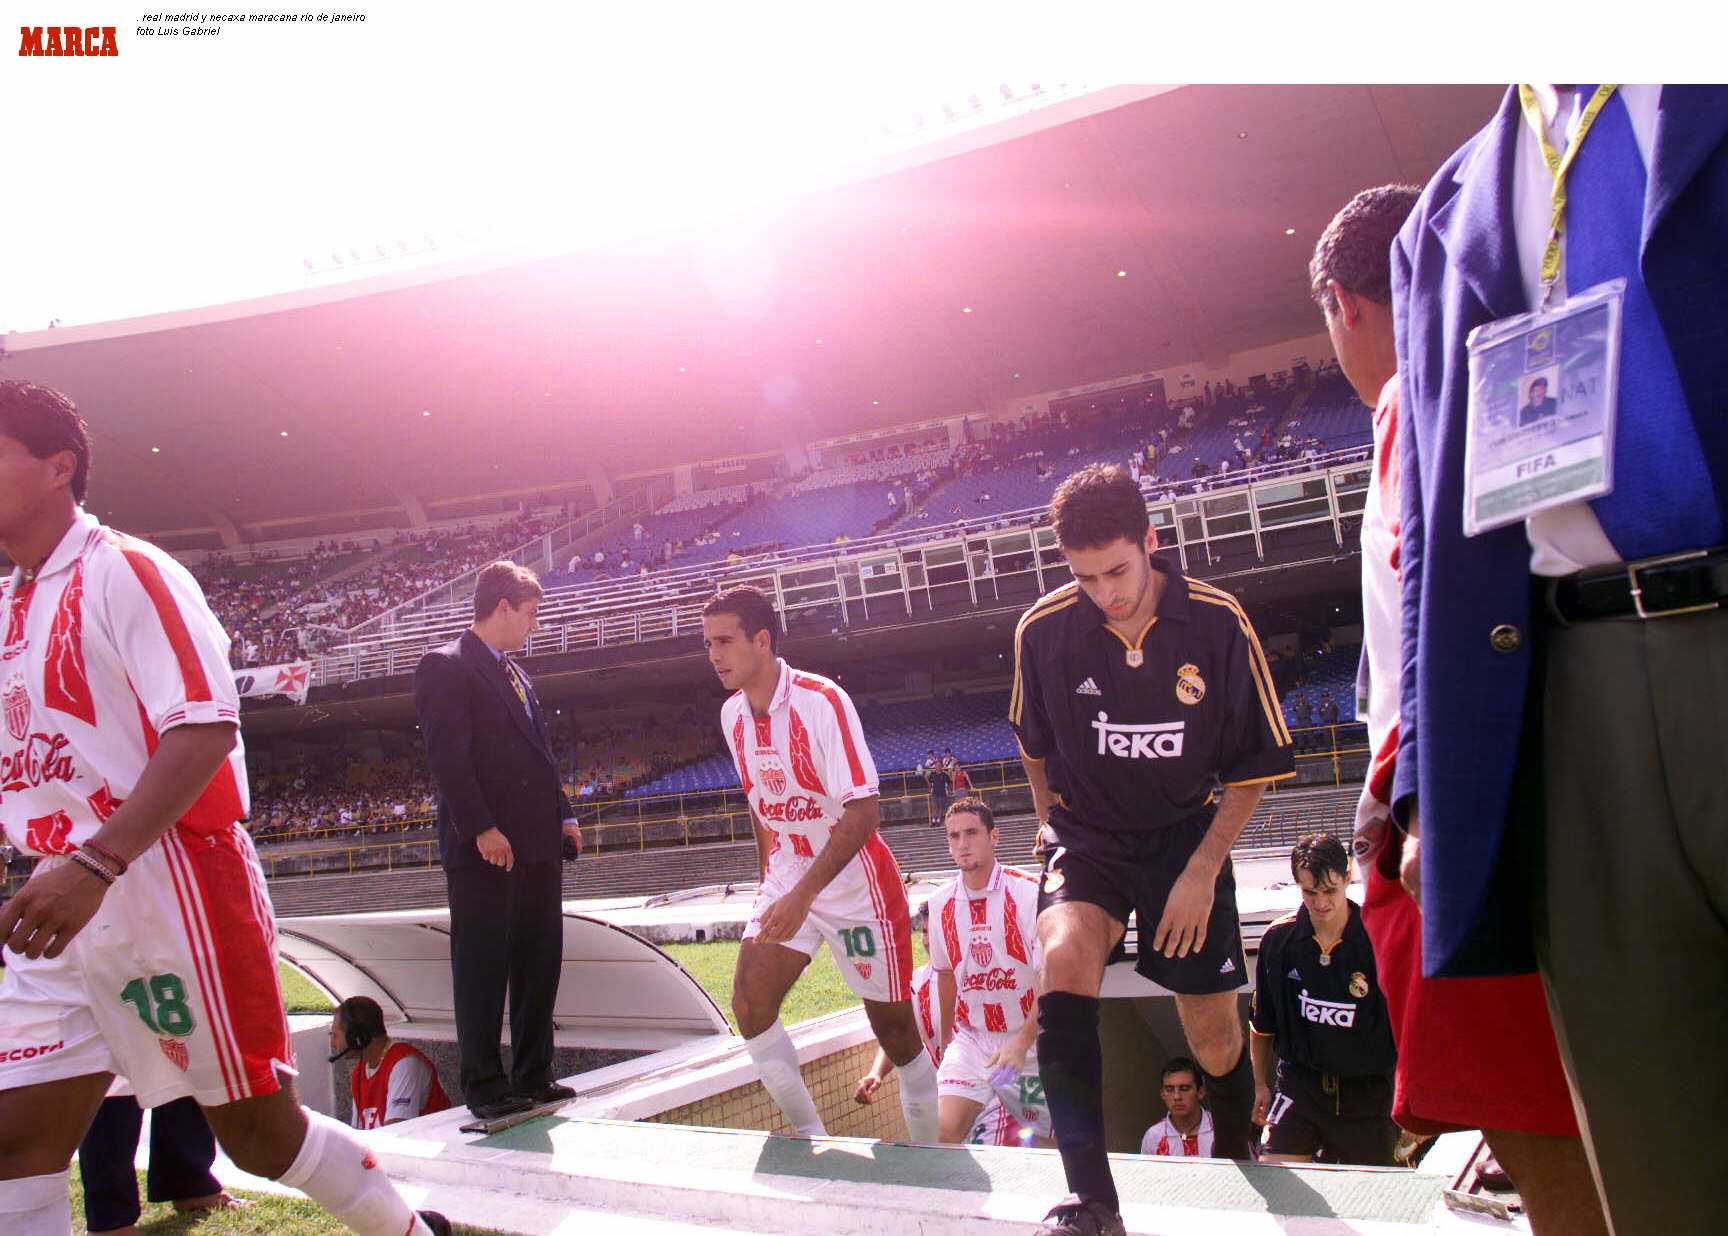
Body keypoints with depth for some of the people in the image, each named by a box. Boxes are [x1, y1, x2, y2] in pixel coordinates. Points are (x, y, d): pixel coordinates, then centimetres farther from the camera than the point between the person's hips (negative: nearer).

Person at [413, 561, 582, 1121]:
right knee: (483, 966, 0)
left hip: (537, 844, 8)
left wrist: (563, 816, 13)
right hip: (481, 848, -8)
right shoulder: (446, 667, -6)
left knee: (539, 963, 10)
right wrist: (481, 829, -20)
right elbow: (447, 757, -15)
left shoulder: (516, 676, 21)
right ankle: (484, 1085, 9)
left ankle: (532, 1076, 20)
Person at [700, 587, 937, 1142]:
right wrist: (769, 880, 17)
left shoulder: (822, 701, -21)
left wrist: (803, 895, -31)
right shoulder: (733, 714, 1)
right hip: (786, 885, 6)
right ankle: (811, 1137, 5)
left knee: (893, 1028, 2)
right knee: (749, 1004, -11)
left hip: (856, 884, -6)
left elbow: (863, 811, -26)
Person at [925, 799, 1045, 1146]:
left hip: (1031, 1039, -3)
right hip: (970, 1040, 3)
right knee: (944, 1130, -14)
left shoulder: (1029, 894, -12)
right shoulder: (941, 902, 2)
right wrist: (946, 1039, 24)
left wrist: (1022, 1042, -22)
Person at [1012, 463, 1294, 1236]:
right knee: (1065, 956, -30)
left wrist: (1200, 872, -11)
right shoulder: (1043, 630, -13)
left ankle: (1237, 1162, 38)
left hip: (1187, 834, 0)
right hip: (1087, 836, 0)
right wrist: (1052, 824, 10)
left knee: (1215, 1036, 5)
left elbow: (1252, 767, -6)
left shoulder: (1218, 623, -16)